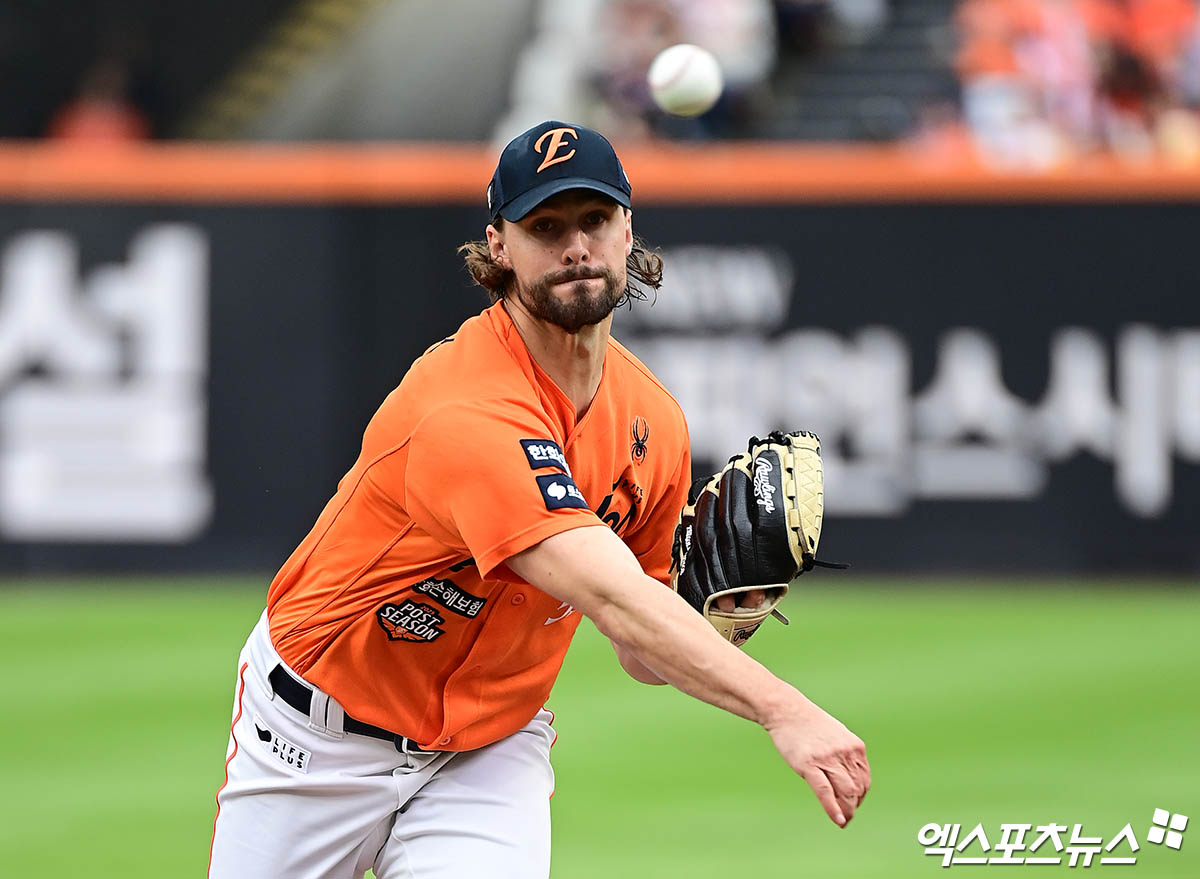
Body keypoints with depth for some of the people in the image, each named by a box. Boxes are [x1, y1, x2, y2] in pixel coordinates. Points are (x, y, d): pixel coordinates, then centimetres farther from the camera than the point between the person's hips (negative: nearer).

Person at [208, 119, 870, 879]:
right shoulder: (466, 415, -31)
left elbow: (640, 654, 4)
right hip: (324, 727, -4)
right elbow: (612, 597, -43)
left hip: (491, 746, 4)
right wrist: (780, 708, -52)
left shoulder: (653, 421, -6)